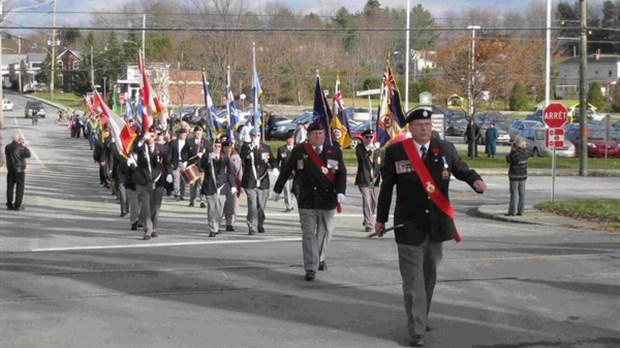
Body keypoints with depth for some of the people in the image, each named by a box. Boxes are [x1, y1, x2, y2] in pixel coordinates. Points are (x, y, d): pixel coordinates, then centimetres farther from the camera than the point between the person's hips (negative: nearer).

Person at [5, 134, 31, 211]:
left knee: (10, 187, 9)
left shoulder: (7, 147, 3)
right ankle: (17, 205, -1)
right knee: (20, 187, 1)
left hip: (10, 170, 5)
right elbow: (28, 155, -11)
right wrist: (25, 146, 0)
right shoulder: (20, 147, -14)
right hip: (19, 170, -5)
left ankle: (9, 204, 10)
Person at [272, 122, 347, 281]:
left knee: (325, 231, 15)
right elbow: (286, 171, 8)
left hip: (328, 199, 2)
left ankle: (320, 259, 39)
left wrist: (340, 192, -16)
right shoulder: (299, 151, 0)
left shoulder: (334, 152, 2)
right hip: (306, 200, -2)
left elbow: (342, 174, -1)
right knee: (308, 234, -4)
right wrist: (277, 190, 12)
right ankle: (310, 268, -3)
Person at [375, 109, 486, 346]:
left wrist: (476, 181, -16)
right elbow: (386, 186, 2)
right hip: (409, 225, -3)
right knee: (413, 279, -4)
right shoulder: (395, 152, -5)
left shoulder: (445, 149, 1)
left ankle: (421, 317, 33)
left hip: (438, 223, 3)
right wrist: (381, 218, 7)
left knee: (430, 275, 16)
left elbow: (462, 170, 8)